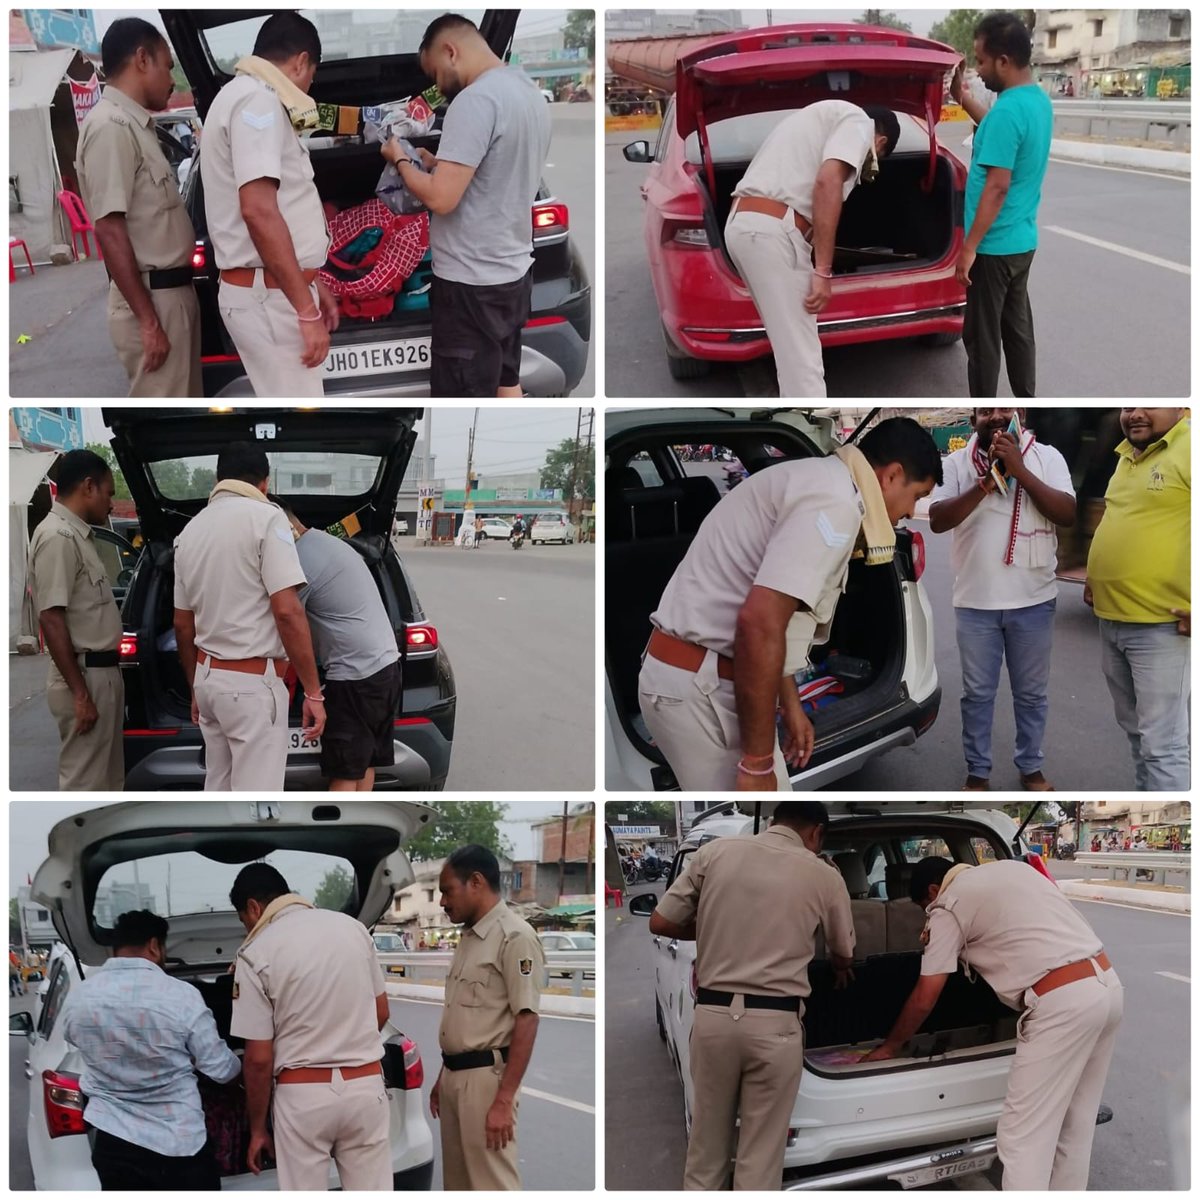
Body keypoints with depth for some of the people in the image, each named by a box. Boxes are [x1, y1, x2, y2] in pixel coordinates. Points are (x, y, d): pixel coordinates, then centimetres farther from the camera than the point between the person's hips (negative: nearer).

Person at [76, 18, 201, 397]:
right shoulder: (111, 126, -15)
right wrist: (148, 320, -22)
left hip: (173, 292, 10)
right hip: (150, 298, -10)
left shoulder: (134, 125, 14)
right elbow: (109, 230, -20)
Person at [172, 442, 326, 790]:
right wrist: (313, 691, -16)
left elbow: (182, 625, 17)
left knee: (219, 791, 18)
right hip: (253, 682, -8)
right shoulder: (265, 518, -12)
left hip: (209, 675, 8)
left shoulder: (190, 530, 11)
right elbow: (287, 612, -20)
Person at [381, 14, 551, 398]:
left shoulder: (475, 99, -20)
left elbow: (441, 198, -23)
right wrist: (437, 164, 16)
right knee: (505, 384, 20)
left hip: (472, 284, -10)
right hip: (513, 272, 10)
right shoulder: (530, 94, 11)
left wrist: (400, 160, -6)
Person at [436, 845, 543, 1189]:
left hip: (486, 1076, -9)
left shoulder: (514, 936, -14)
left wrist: (504, 1100, -22)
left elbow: (526, 1021, -19)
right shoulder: (469, 937, 15)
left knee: (494, 1188, -9)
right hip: (455, 1075, 10)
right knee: (458, 1185, 15)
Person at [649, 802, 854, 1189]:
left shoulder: (715, 851, 3)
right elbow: (844, 954, 19)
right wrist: (841, 971, 44)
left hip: (713, 1014, 2)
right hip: (775, 1023, -2)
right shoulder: (824, 875, 2)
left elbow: (660, 923, 3)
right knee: (760, 1156, 7)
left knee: (707, 1143, 15)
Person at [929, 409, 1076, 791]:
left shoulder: (1047, 457, -3)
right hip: (975, 602, 0)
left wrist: (1019, 470, -21)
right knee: (977, 693, 11)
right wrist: (986, 483, -24)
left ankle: (1030, 767, 30)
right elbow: (937, 521, -12)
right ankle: (977, 771, 25)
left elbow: (1067, 514, -14)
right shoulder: (957, 463, -2)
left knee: (1031, 692, 13)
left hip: (1033, 601, 0)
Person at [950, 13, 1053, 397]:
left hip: (994, 247, -9)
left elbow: (997, 187, -25)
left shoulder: (1007, 110, -23)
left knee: (982, 337, 1)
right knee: (1017, 328, 16)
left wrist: (969, 248, -20)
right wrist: (963, 98, 23)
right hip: (1022, 241, 9)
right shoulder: (1038, 100, 7)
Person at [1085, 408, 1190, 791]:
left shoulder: (1188, 447, -13)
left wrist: (1194, 606, -21)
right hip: (1111, 620, 9)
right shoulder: (1127, 454, 15)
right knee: (1135, 729, 19)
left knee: (1162, 743, -6)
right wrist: (1095, 578, 18)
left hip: (1162, 625, -9)